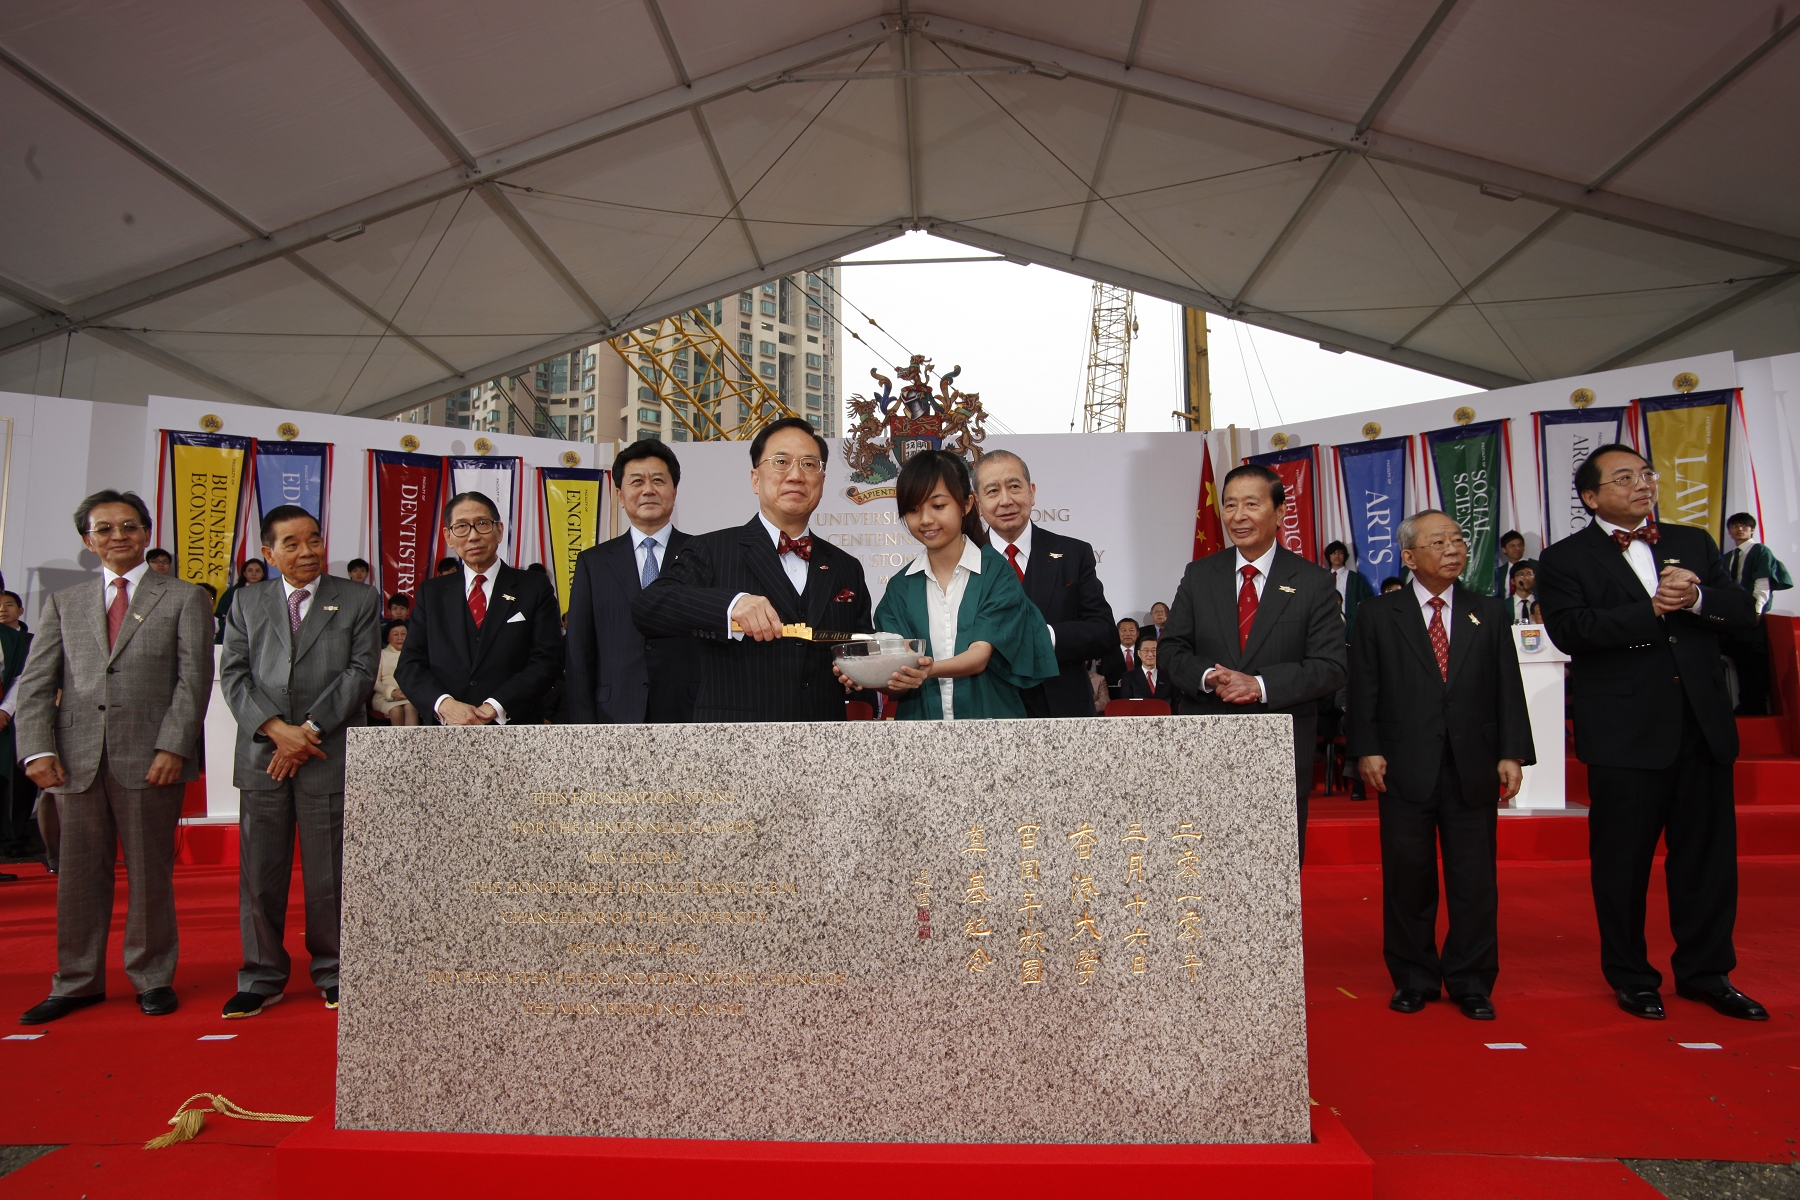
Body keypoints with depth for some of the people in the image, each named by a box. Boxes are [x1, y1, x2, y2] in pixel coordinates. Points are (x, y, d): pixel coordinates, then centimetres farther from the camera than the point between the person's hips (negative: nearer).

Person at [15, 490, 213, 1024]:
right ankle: (77, 981, 23)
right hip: (77, 759, 3)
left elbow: (194, 678, -2)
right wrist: (37, 749, -4)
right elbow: (36, 683, 9)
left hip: (149, 757, -3)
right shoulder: (62, 604, 16)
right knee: (79, 874, 10)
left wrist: (173, 746, -12)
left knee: (150, 873, 4)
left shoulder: (184, 598, 6)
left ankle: (153, 978, 17)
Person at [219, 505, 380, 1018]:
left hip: (329, 757, -2)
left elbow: (360, 672, -3)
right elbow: (234, 674, 5)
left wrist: (310, 728, -11)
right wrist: (275, 729, -10)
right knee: (259, 873, 6)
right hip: (261, 758, 2)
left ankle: (332, 972, 18)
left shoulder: (359, 600, 6)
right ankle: (262, 977, 19)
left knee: (329, 874, 3)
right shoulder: (247, 602, 13)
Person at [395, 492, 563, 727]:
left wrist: (496, 707, -19)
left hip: (514, 726, -2)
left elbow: (547, 661, -8)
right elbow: (409, 665, 3)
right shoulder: (431, 593, 8)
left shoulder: (535, 587, -1)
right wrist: (444, 704, -16)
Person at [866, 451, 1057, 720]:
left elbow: (980, 656, -12)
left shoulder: (996, 573, -4)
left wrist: (930, 670, -30)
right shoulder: (900, 587, 3)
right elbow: (899, 687, -2)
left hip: (989, 716, -3)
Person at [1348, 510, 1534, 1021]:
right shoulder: (1378, 615, 4)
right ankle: (1413, 979, 20)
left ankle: (1471, 983, 21)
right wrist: (1366, 750, -8)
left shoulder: (1490, 613, 11)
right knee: (1407, 879, 6)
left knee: (1475, 881, 7)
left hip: (1473, 769, 2)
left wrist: (1512, 753, -1)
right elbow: (1363, 690, 1)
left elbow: (1508, 688, 7)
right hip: (1404, 770, -2)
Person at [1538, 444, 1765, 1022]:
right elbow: (1570, 629, -16)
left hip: (1703, 725, 5)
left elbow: (1743, 611, 6)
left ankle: (1705, 971, 28)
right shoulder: (1564, 559, -1)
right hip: (1625, 733, -4)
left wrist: (1696, 599, -14)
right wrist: (1655, 610, -17)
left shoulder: (1693, 543, 14)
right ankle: (1631, 977, 22)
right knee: (1622, 860, 6)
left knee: (1709, 853, 12)